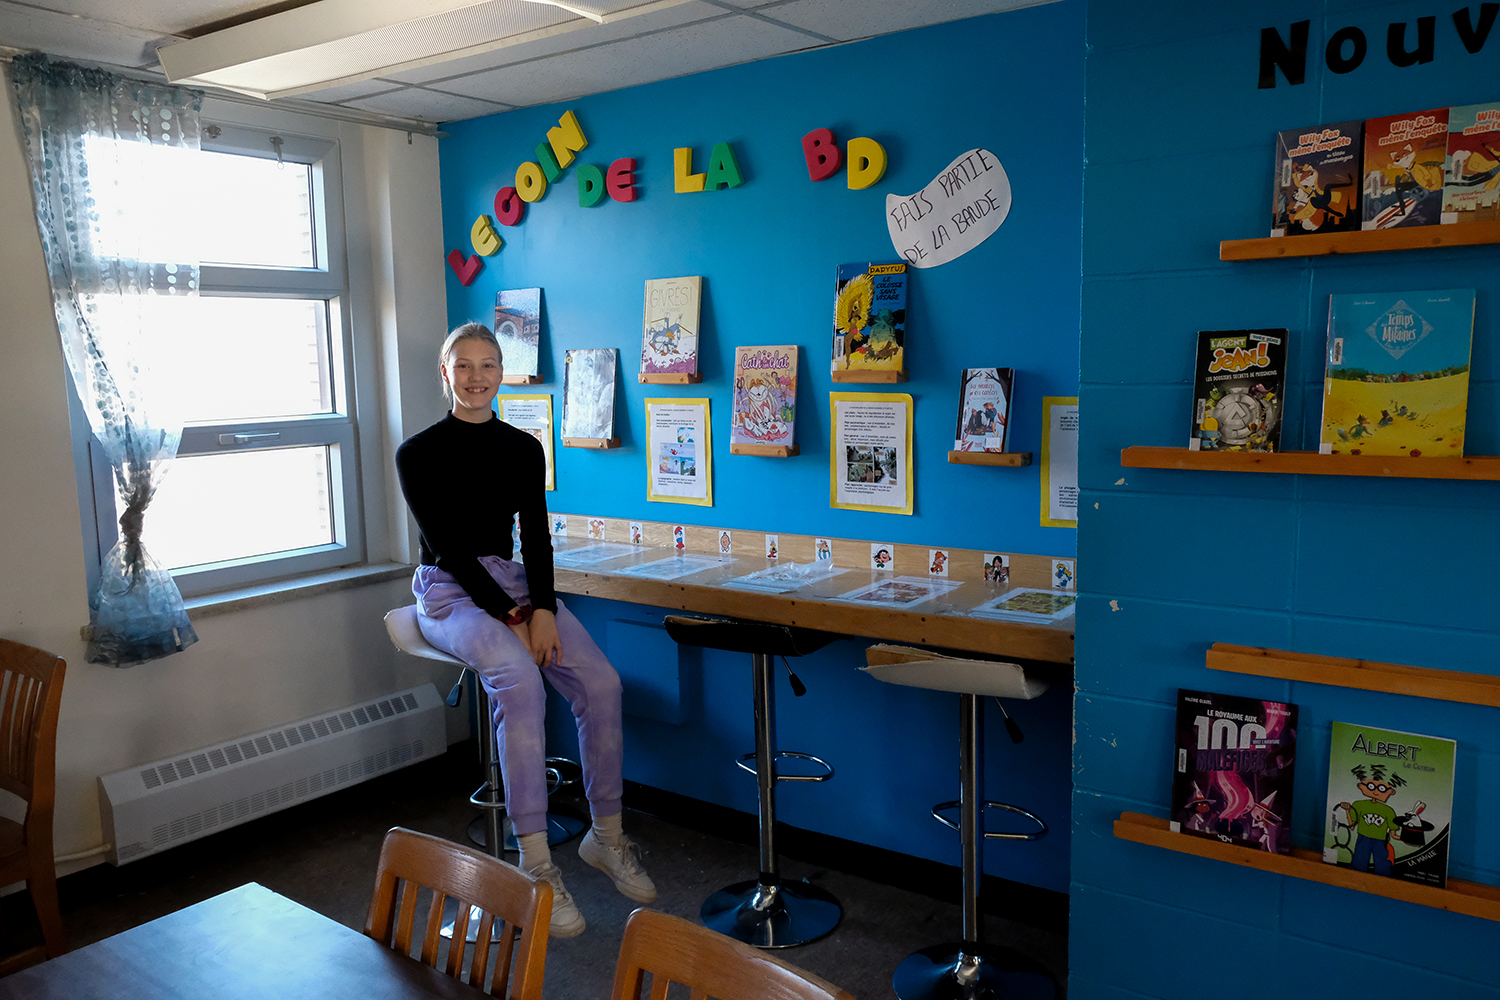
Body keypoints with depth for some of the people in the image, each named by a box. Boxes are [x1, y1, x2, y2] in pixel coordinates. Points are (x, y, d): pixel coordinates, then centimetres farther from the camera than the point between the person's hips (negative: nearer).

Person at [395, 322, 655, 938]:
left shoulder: (523, 448, 9)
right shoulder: (418, 454, -3)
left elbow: (535, 536, 2)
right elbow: (449, 546, -11)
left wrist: (542, 610, -15)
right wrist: (514, 619, -19)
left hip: (515, 581, 4)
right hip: (450, 591, -4)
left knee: (601, 683, -20)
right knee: (519, 680, -34)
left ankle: (606, 835, -2)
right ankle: (535, 864, -31)